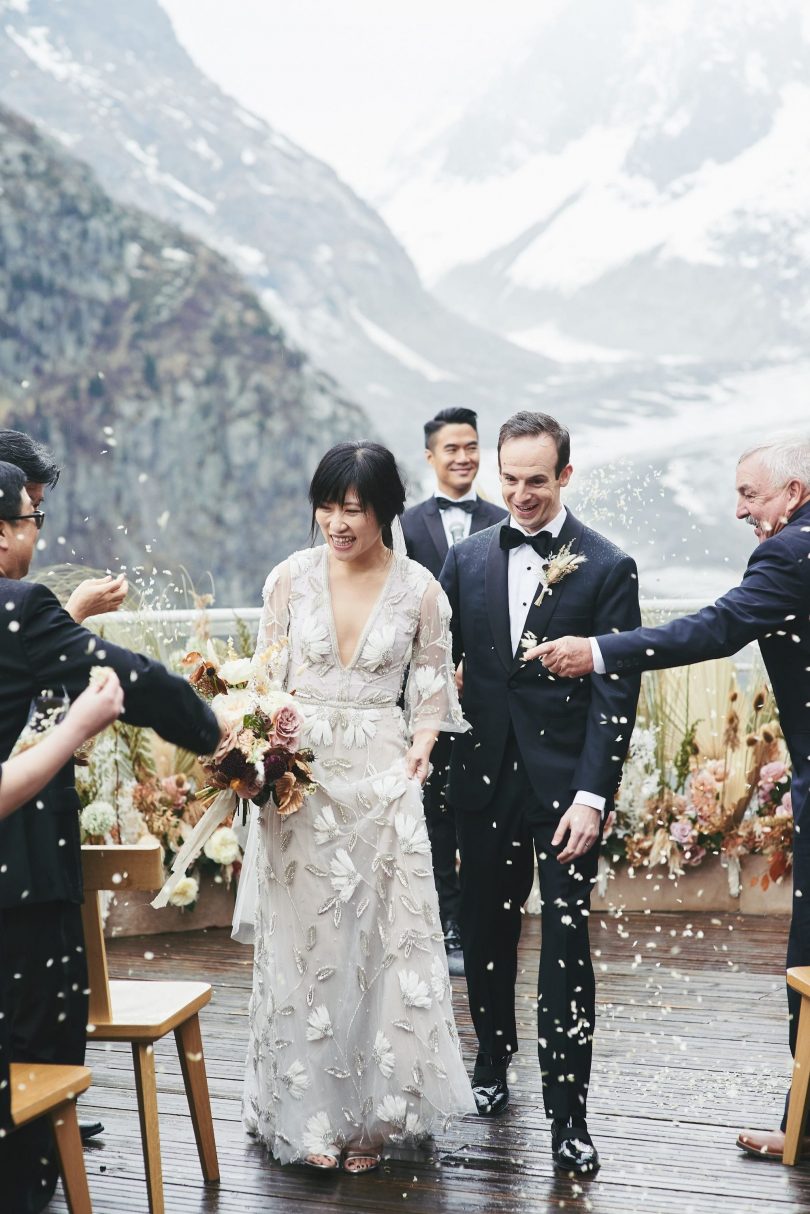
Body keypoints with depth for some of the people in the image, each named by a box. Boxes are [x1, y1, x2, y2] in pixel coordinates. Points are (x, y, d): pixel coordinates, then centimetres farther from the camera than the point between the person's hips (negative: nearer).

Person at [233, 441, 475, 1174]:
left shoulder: (419, 589, -2)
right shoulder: (291, 577, 0)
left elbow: (431, 691, 4)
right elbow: (267, 674, 4)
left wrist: (420, 749, -14)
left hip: (381, 778, -1)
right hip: (298, 775, 1)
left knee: (380, 943, 5)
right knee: (305, 942, 7)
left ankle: (373, 1112, 21)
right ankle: (312, 1110, 21)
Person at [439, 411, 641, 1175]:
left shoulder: (607, 568, -6)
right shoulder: (468, 558, 6)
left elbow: (617, 695, -9)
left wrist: (593, 795, -16)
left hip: (566, 782, -4)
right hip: (485, 776, 4)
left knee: (566, 947, -1)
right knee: (485, 931, 16)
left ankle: (567, 1113, 8)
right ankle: (493, 1059, 38)